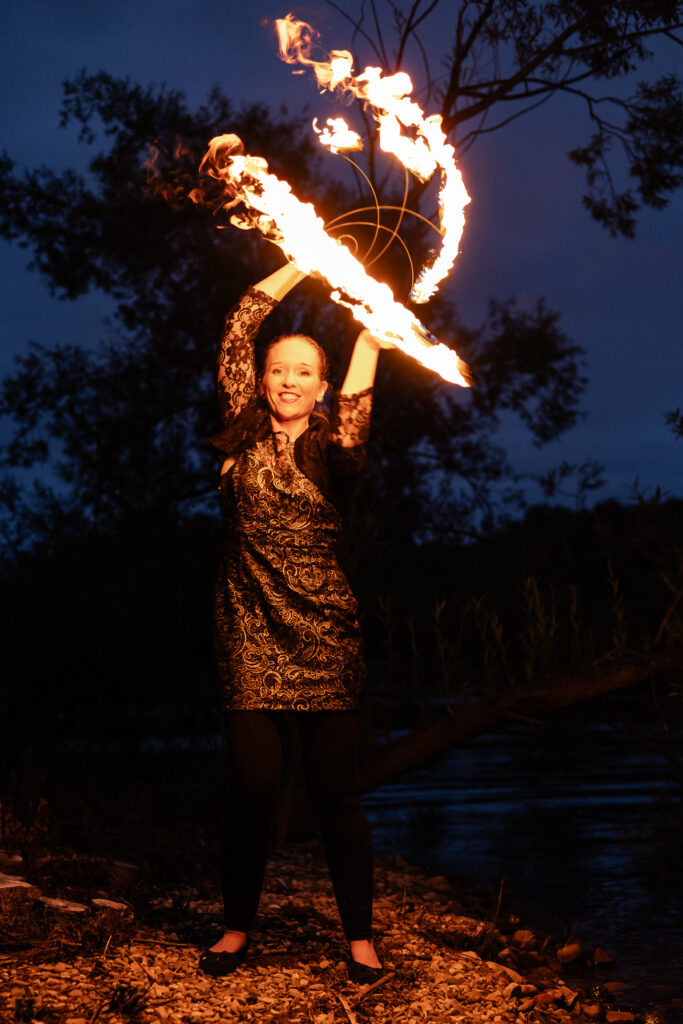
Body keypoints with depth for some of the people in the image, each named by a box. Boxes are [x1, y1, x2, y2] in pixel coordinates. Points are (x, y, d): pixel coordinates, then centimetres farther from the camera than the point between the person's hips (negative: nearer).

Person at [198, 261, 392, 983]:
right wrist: (301, 262, 3)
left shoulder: (330, 450, 7)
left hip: (324, 635, 0)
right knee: (253, 786, -2)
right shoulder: (242, 437, 9)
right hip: (251, 633, 1)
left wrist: (368, 341, -15)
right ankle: (237, 927, 16)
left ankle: (360, 938, 9)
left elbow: (352, 436, -18)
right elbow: (234, 337, 2)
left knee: (334, 790, -1)